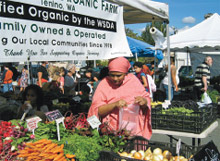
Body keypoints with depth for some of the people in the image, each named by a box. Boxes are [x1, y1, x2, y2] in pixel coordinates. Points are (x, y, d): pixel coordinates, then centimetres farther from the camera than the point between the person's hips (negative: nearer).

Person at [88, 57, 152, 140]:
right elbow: (98, 110, -5)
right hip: (112, 129, -1)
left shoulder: (133, 80, 6)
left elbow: (147, 99, 10)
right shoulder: (104, 84, 0)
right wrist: (115, 104, -18)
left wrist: (144, 101, -12)